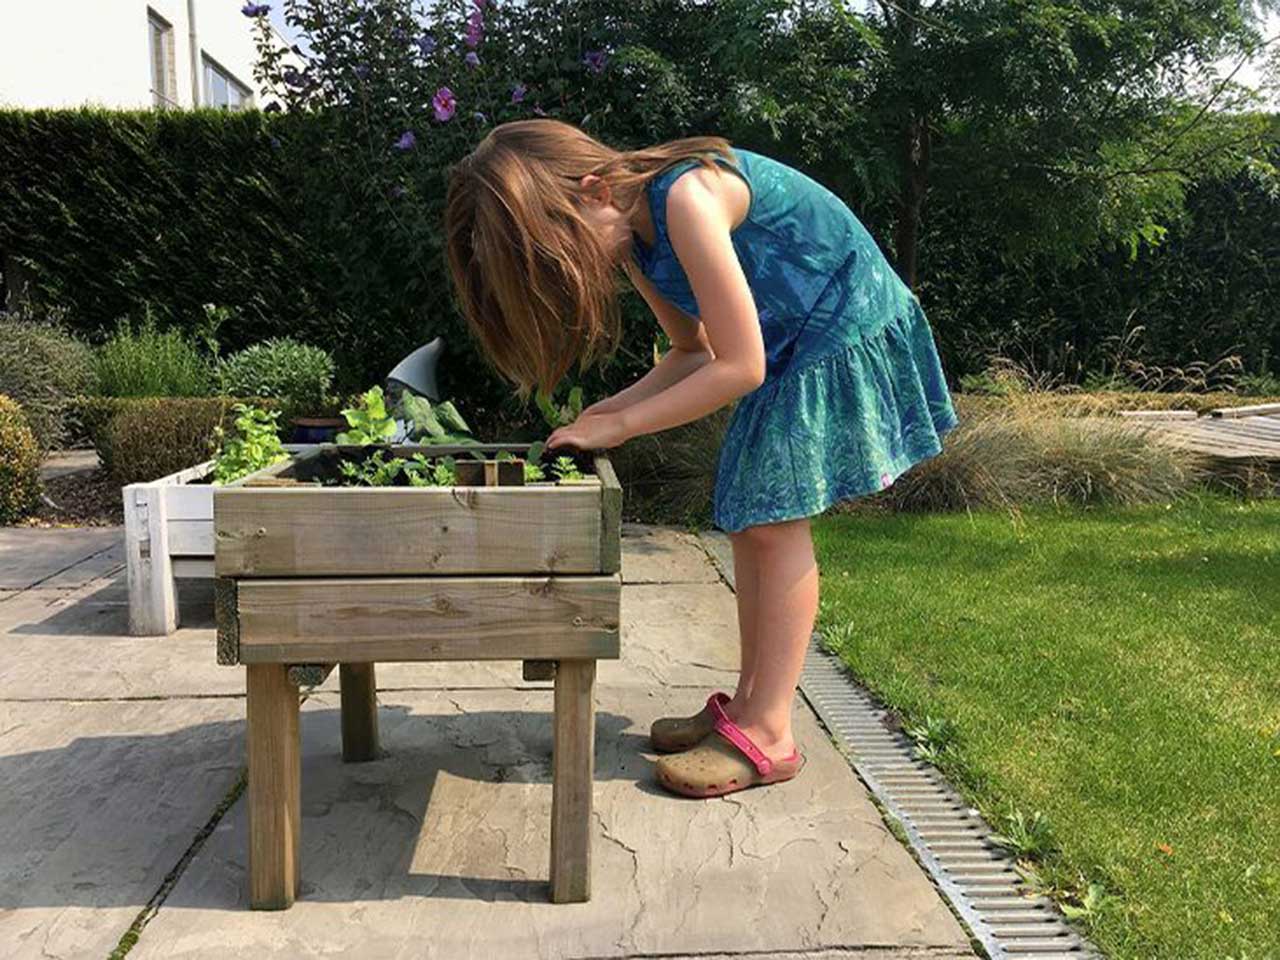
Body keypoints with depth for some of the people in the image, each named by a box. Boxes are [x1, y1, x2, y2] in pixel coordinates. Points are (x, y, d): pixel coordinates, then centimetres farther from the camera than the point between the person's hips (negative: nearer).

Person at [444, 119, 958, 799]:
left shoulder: (686, 197, -28)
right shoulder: (634, 234, 0)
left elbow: (739, 366, -28)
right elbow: (692, 352, 7)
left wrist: (620, 425, -21)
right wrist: (604, 411, -7)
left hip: (849, 330, -9)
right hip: (788, 346, 9)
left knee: (772, 519, -11)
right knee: (747, 517, 6)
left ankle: (767, 737, -5)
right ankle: (749, 703, 16)